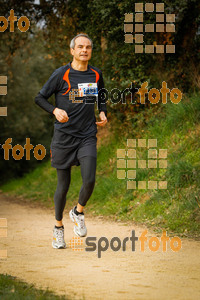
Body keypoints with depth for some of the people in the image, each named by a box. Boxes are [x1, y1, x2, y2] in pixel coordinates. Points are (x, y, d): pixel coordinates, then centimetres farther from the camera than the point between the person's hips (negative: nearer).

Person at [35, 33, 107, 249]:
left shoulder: (96, 75, 7)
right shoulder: (61, 74, -5)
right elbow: (39, 98, 0)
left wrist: (102, 113, 5)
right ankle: (58, 227, 24)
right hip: (64, 136, -2)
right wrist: (55, 110, -18)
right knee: (63, 185, 4)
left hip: (87, 136, 2)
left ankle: (78, 212, 14)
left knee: (89, 180, -15)